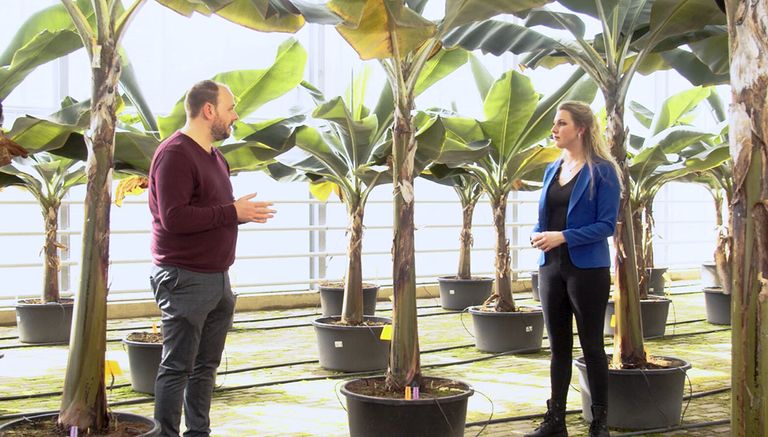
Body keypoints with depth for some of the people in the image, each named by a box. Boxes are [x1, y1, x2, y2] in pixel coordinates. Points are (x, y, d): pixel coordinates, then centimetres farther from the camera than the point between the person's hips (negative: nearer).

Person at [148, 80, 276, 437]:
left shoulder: (214, 156, 17)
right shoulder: (175, 154, -14)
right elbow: (173, 218, -23)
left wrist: (244, 213, 3)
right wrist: (232, 212, -20)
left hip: (217, 279, 9)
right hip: (186, 280, -9)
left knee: (205, 366, 14)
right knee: (177, 368, -2)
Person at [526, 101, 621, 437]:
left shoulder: (602, 171, -8)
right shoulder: (553, 170, 11)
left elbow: (606, 224, -13)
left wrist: (562, 236, -22)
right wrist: (537, 234, -6)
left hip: (588, 269, -6)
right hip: (552, 268, 6)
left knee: (591, 345, 4)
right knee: (558, 346, 11)